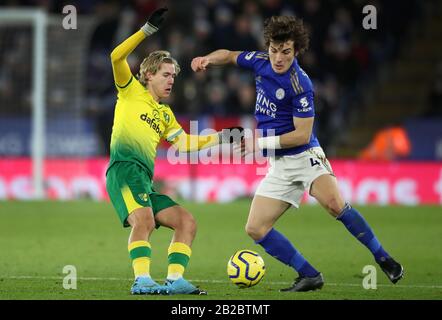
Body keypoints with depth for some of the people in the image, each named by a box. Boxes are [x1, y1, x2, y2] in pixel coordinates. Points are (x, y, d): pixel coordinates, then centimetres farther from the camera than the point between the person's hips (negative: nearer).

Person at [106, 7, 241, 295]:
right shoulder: (131, 91, 12)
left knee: (186, 222, 1)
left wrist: (221, 137, 19)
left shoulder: (165, 114, 30)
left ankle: (175, 280, -7)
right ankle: (142, 280, -40)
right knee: (144, 219, -31)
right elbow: (117, 57, -2)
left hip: (145, 181, 8)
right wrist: (148, 30, -7)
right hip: (125, 168, -8)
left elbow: (184, 142, 24)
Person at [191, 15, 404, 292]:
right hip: (279, 166, 7)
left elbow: (302, 134, -18)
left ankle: (384, 260, -21)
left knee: (334, 203, -32)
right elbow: (229, 56, 22)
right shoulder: (261, 62, 1)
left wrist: (260, 143, -15)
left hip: (305, 156, -7)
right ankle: (310, 276, 0)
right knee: (255, 228, -4)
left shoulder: (300, 85, -19)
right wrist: (208, 59, 1)